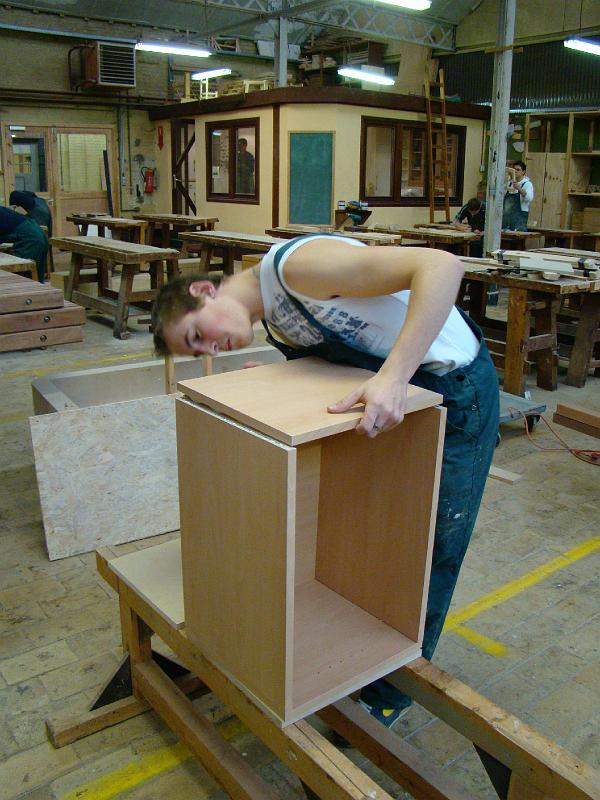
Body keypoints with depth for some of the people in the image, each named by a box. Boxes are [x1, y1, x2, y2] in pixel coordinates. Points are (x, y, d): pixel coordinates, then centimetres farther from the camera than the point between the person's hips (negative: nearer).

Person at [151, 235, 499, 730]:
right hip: (399, 393, 9)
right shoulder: (275, 322, 3)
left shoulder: (296, 264, -27)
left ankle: (391, 693, 25)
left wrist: (393, 377, -41)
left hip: (456, 391, -9)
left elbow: (442, 265, -34)